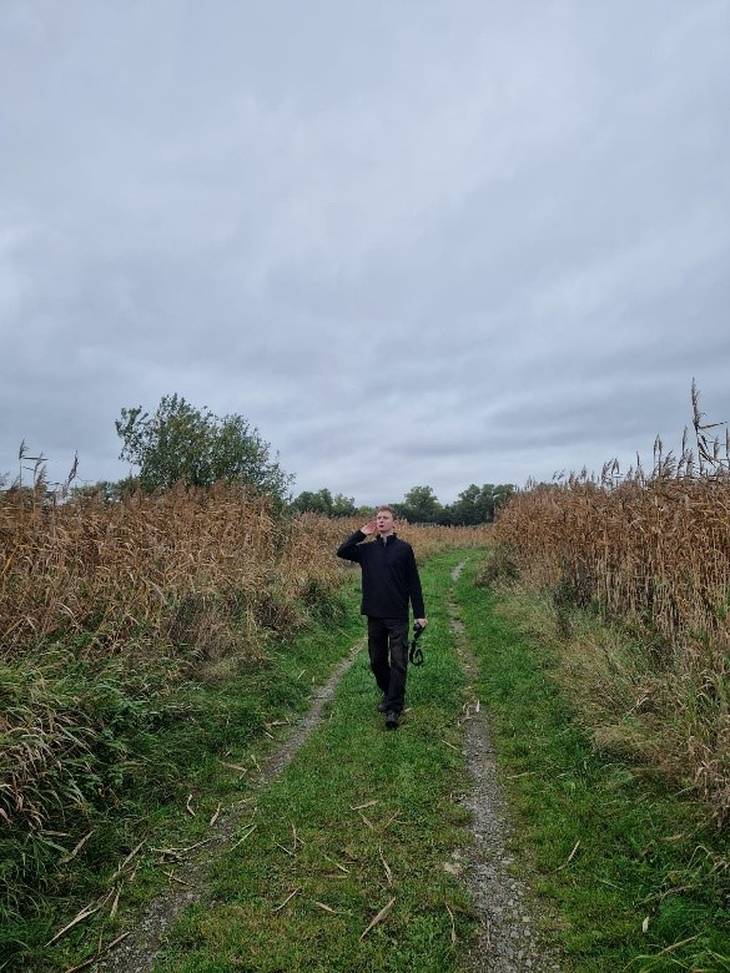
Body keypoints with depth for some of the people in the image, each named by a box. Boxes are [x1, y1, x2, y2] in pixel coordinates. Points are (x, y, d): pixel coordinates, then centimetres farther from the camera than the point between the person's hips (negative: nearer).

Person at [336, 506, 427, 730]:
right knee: (377, 660, 14)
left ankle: (394, 708, 3)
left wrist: (420, 614, -2)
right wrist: (361, 533, -5)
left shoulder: (404, 548, -1)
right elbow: (341, 552, -7)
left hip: (398, 617, -3)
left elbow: (414, 583, 0)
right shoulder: (368, 549, 7)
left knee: (398, 662, -4)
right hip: (374, 616, 3)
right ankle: (387, 693, 35)